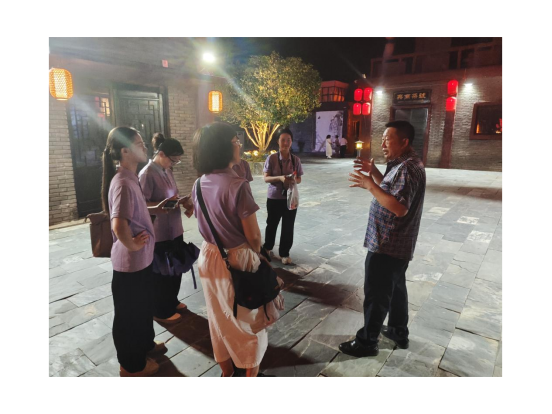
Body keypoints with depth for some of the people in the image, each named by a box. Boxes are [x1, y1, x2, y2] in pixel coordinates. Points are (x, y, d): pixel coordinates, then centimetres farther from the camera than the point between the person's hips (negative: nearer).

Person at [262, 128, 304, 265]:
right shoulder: (271, 158, -9)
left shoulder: (296, 160, -3)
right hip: (274, 198, -1)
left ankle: (285, 253, 25)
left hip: (290, 197, 1)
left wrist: (294, 180, -20)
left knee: (288, 227, 7)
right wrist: (279, 178, -25)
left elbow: (299, 179, 3)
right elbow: (266, 178, -9)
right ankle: (267, 247, 42)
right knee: (272, 224, 16)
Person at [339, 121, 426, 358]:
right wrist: (374, 172, 8)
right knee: (395, 288, 21)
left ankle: (367, 342, 16)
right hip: (395, 243, 11)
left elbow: (399, 207, -31)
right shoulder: (403, 164, 10)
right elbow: (390, 189, 20)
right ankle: (399, 332, 38)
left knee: (376, 293, 1)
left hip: (388, 245, -11)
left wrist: (370, 186, -27)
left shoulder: (408, 168, -22)